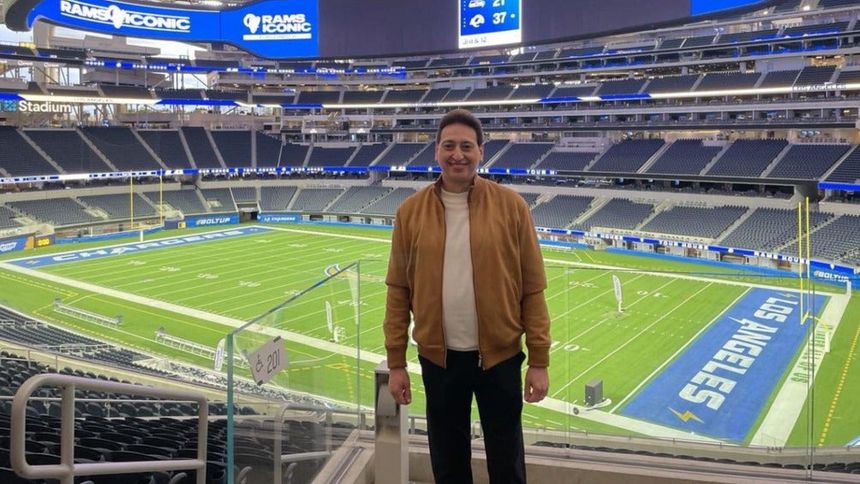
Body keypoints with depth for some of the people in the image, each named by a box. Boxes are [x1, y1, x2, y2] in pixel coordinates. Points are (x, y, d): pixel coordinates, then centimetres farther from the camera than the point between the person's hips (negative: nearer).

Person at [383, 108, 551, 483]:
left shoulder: (511, 206, -7)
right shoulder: (411, 211, -3)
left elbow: (533, 289, -6)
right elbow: (398, 292, 0)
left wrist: (539, 361, -6)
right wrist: (395, 362, 1)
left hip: (500, 356, -1)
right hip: (438, 358, 2)